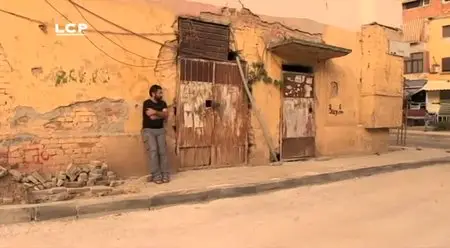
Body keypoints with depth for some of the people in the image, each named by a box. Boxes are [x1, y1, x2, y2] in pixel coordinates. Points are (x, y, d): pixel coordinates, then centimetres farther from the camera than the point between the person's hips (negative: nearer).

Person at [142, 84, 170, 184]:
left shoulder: (163, 103, 10)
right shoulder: (147, 103, -6)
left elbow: (166, 116, -4)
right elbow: (152, 117, -17)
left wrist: (156, 112, -14)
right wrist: (161, 114, -3)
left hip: (160, 130, 4)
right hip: (148, 130, -4)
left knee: (162, 151, -5)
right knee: (153, 150, -17)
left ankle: (165, 175, -3)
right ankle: (157, 176, -14)